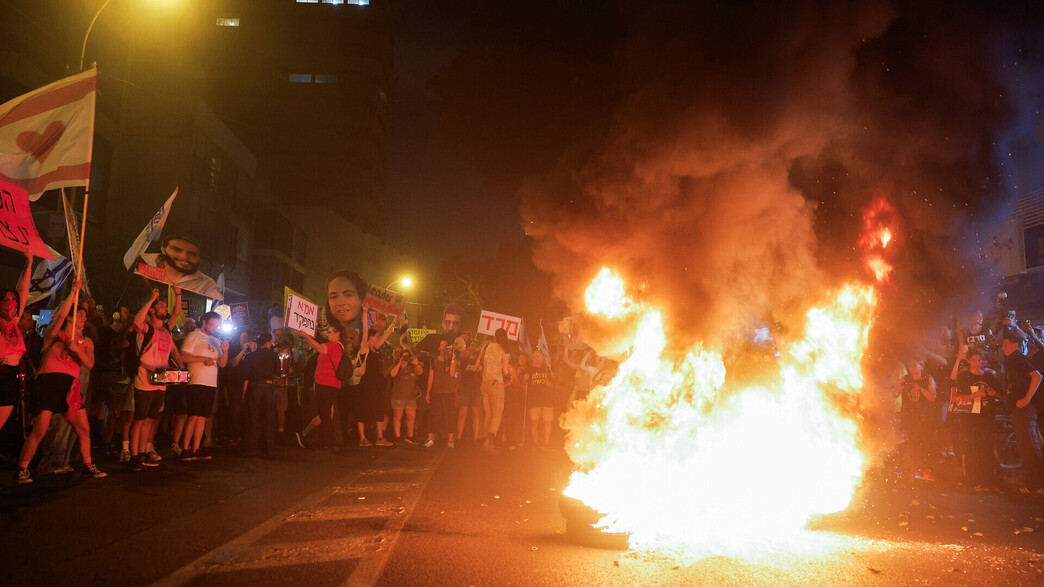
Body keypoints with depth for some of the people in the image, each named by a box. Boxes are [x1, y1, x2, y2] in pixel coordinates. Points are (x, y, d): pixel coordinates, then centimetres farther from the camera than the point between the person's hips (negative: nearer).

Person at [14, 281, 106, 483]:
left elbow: (89, 363, 2)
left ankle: (88, 466, 15)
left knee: (84, 429, 3)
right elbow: (61, 315, -14)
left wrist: (76, 349, -14)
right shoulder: (55, 335, 5)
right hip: (49, 382, -5)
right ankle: (21, 470, 2)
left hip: (70, 386, 5)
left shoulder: (86, 342, 17)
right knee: (39, 431, -10)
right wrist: (74, 291, -13)